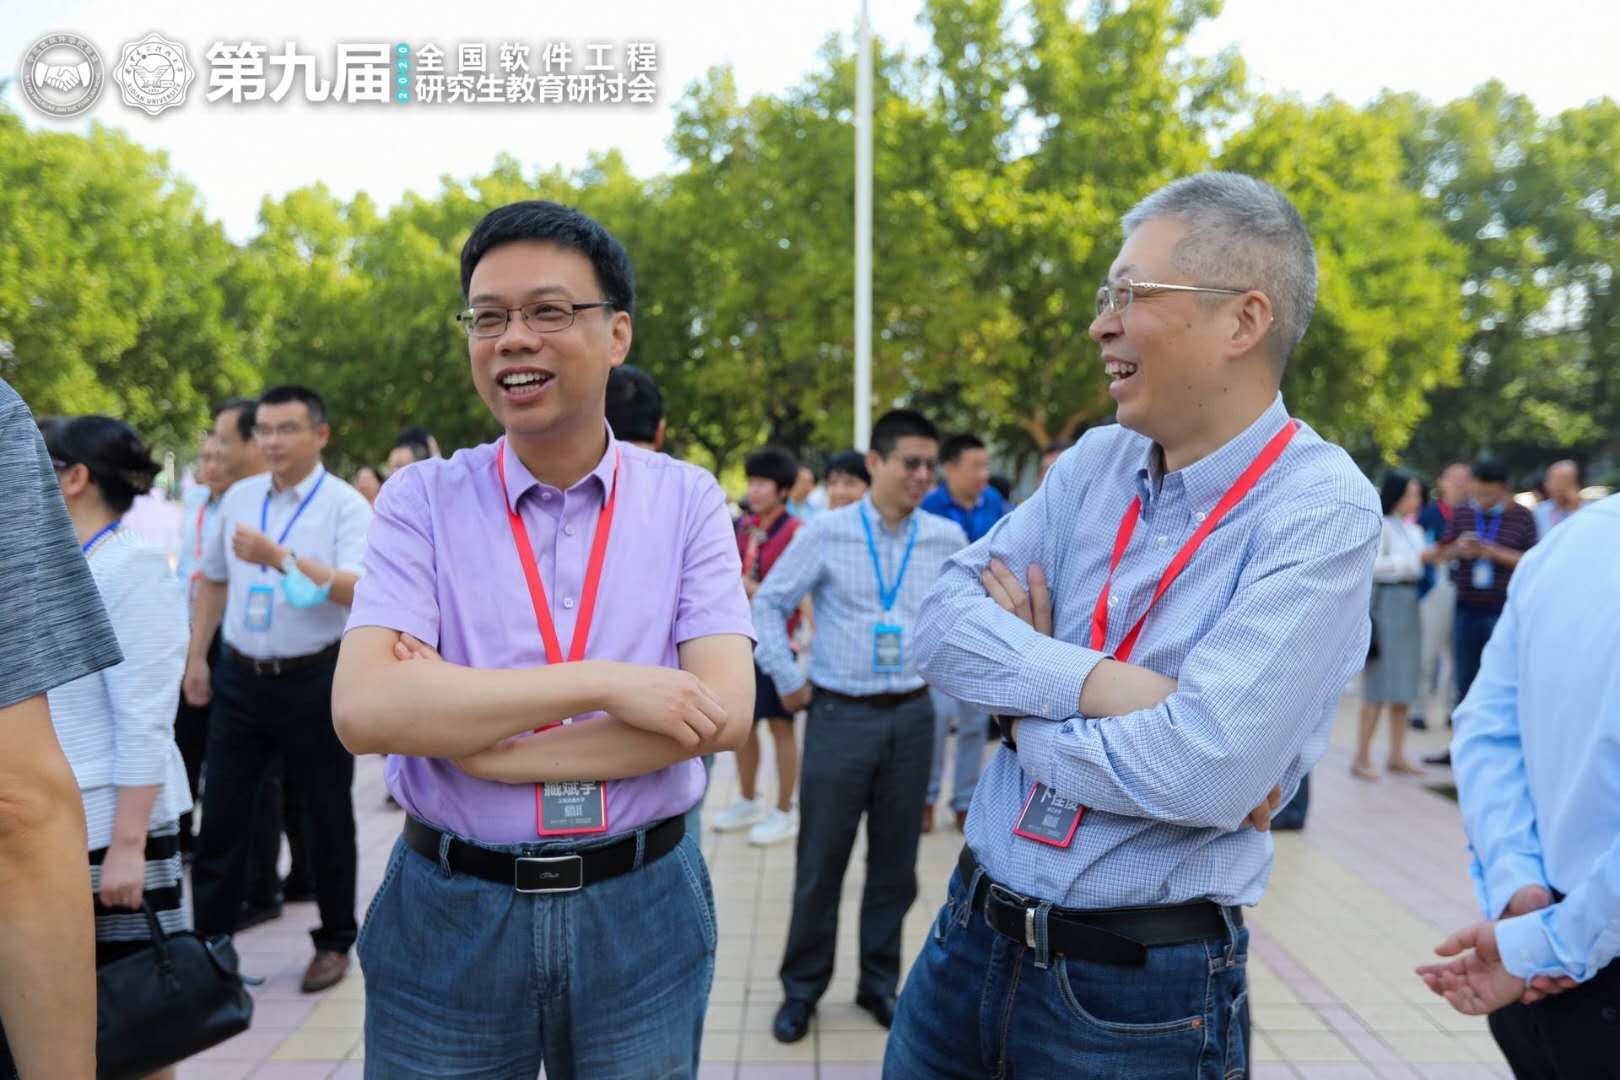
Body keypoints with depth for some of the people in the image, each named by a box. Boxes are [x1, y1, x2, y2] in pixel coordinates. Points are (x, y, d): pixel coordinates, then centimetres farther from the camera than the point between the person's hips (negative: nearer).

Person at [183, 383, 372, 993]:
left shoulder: (346, 505, -10)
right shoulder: (238, 498, 7)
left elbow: (359, 591, -24)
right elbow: (212, 580, 17)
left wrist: (283, 558, -33)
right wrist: (197, 657, 14)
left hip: (314, 680, -4)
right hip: (239, 676, 5)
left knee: (327, 815, 9)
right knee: (221, 813, 9)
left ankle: (334, 942, 25)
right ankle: (207, 940, 22)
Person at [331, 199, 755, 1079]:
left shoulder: (687, 500, -4)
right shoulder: (421, 500, -5)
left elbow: (724, 708, -14)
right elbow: (363, 709, -17)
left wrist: (465, 734, -17)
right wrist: (604, 682, -23)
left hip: (641, 912, 1)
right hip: (448, 914, 0)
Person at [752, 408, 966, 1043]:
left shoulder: (947, 539, 1)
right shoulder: (827, 533, -6)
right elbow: (768, 606, 0)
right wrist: (787, 682, -2)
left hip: (912, 716, 2)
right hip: (839, 714, -2)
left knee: (896, 863, 12)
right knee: (820, 862, 6)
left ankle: (880, 983, 30)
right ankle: (802, 987, 23)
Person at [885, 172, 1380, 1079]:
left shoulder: (1321, 510, -16)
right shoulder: (1096, 462, 2)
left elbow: (1203, 772, -26)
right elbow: (946, 624, -5)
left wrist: (1025, 711, -10)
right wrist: (1099, 683, -20)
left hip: (1143, 986, -5)